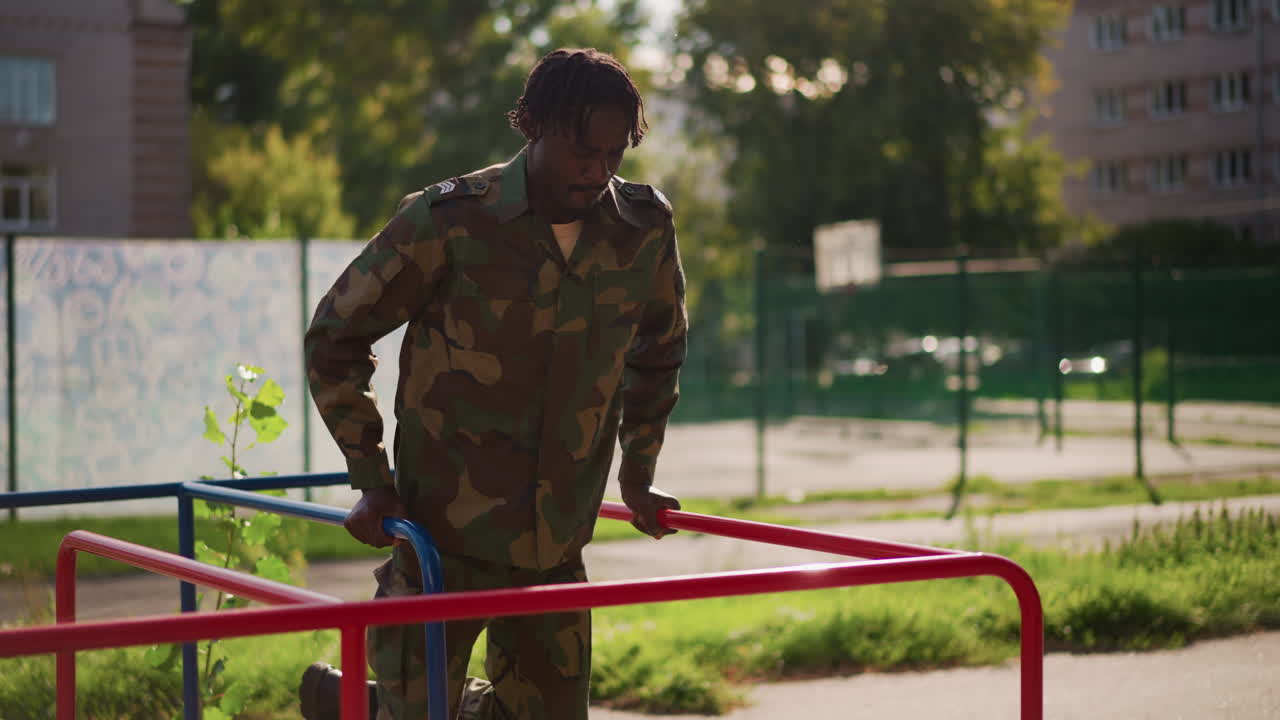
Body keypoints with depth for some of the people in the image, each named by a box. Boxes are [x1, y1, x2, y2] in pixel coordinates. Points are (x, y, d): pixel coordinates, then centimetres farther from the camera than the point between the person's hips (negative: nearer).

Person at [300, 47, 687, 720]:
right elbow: (334, 335, -2)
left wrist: (637, 473, 18)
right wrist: (372, 480, -4)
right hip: (447, 537, -4)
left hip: (556, 548, 4)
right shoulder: (447, 221, -13)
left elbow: (658, 348, 20)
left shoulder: (644, 230, -1)